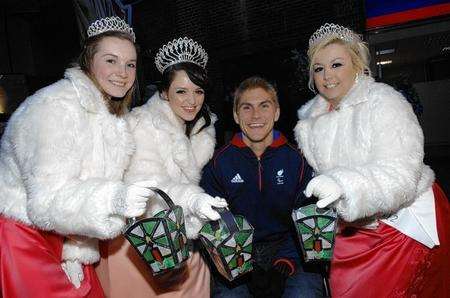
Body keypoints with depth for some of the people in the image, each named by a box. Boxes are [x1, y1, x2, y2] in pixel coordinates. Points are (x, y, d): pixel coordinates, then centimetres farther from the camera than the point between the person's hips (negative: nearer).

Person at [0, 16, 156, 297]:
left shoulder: (110, 116, 4)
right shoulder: (58, 105, -23)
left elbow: (91, 184, 5)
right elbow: (48, 197, -28)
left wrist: (75, 252, 0)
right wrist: (114, 200, -44)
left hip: (58, 234, 7)